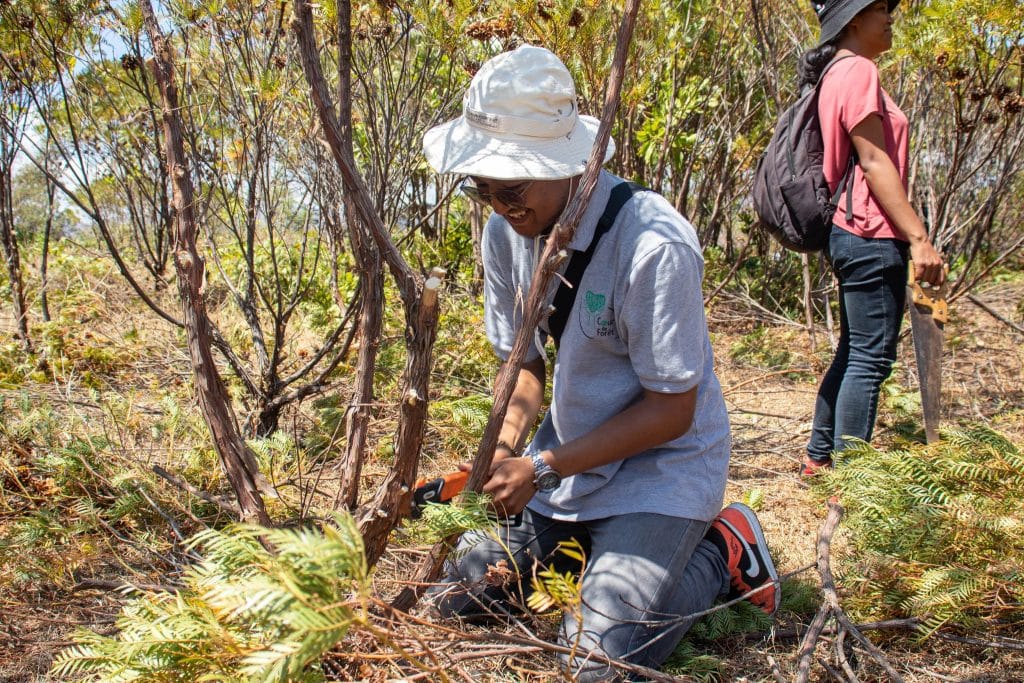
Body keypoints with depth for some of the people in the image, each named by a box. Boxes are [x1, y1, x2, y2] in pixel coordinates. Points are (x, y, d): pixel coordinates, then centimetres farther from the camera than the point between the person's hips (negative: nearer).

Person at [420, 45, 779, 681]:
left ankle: (721, 552, 9)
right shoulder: (506, 230, -8)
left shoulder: (654, 246, -30)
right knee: (462, 593, 10)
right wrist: (505, 449, -15)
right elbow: (525, 360, 4)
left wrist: (543, 469, -23)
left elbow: (671, 411, -22)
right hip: (565, 455, 7)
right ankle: (588, 543, 29)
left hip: (659, 462, -7)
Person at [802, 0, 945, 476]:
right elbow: (874, 161, -18)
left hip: (850, 235, 11)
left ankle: (819, 458, 24)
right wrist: (918, 238, -20)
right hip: (871, 236, -11)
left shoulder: (839, 73, 19)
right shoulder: (857, 71, -11)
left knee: (854, 352, 17)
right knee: (871, 358, -8)